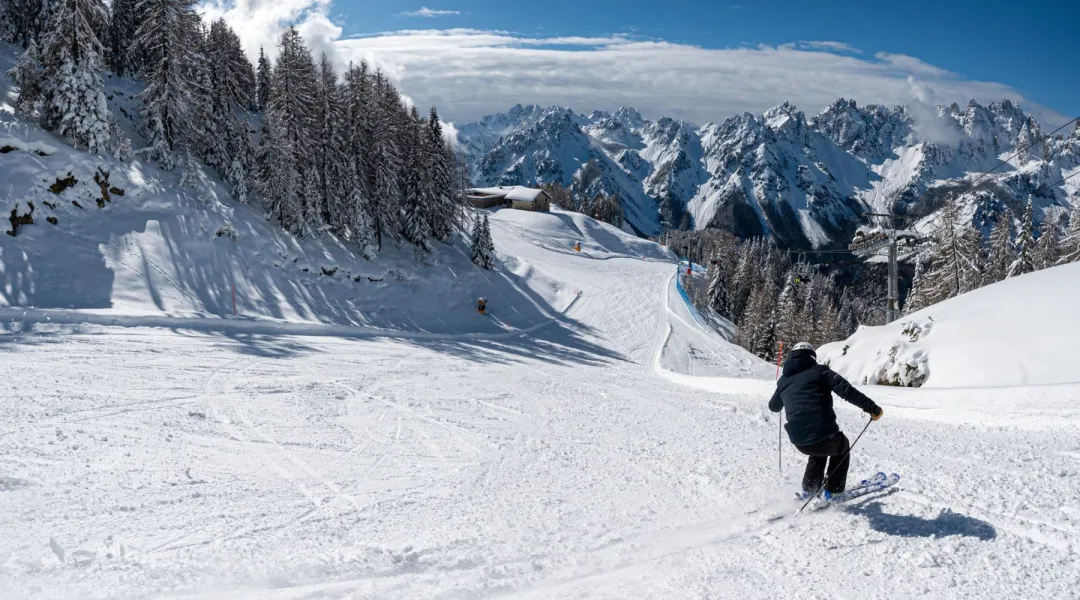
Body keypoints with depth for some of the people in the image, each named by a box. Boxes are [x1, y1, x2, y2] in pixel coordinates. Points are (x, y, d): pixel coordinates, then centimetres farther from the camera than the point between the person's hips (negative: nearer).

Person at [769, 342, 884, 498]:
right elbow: (847, 391, -11)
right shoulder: (819, 371, 3)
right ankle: (833, 491, 26)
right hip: (823, 435, -4)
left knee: (818, 450, 38)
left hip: (799, 442, 4)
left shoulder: (783, 380, 15)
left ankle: (809, 489, 30)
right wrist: (872, 408, -4)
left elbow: (773, 406, 32)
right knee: (841, 447, 31)